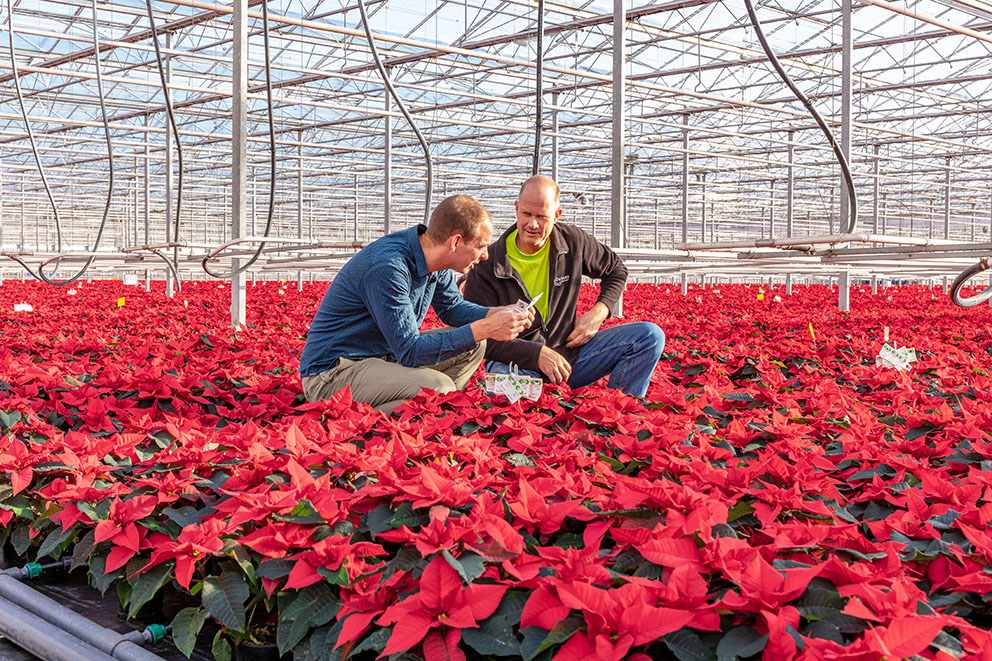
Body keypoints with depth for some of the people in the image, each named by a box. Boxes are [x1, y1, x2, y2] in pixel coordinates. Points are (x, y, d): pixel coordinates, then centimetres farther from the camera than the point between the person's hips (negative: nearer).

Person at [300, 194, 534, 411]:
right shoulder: (387, 266, -29)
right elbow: (410, 352, -28)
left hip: (384, 356, 9)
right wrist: (484, 329, -28)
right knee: (437, 387, -30)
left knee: (473, 346, 6)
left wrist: (497, 314, -2)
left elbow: (452, 307, 17)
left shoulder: (435, 259, -2)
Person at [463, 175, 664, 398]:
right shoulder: (487, 264, -9)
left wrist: (600, 312, 0)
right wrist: (537, 353, -25)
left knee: (650, 336, -9)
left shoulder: (573, 241, 2)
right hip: (518, 363, -4)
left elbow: (616, 270, 21)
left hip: (569, 354, 4)